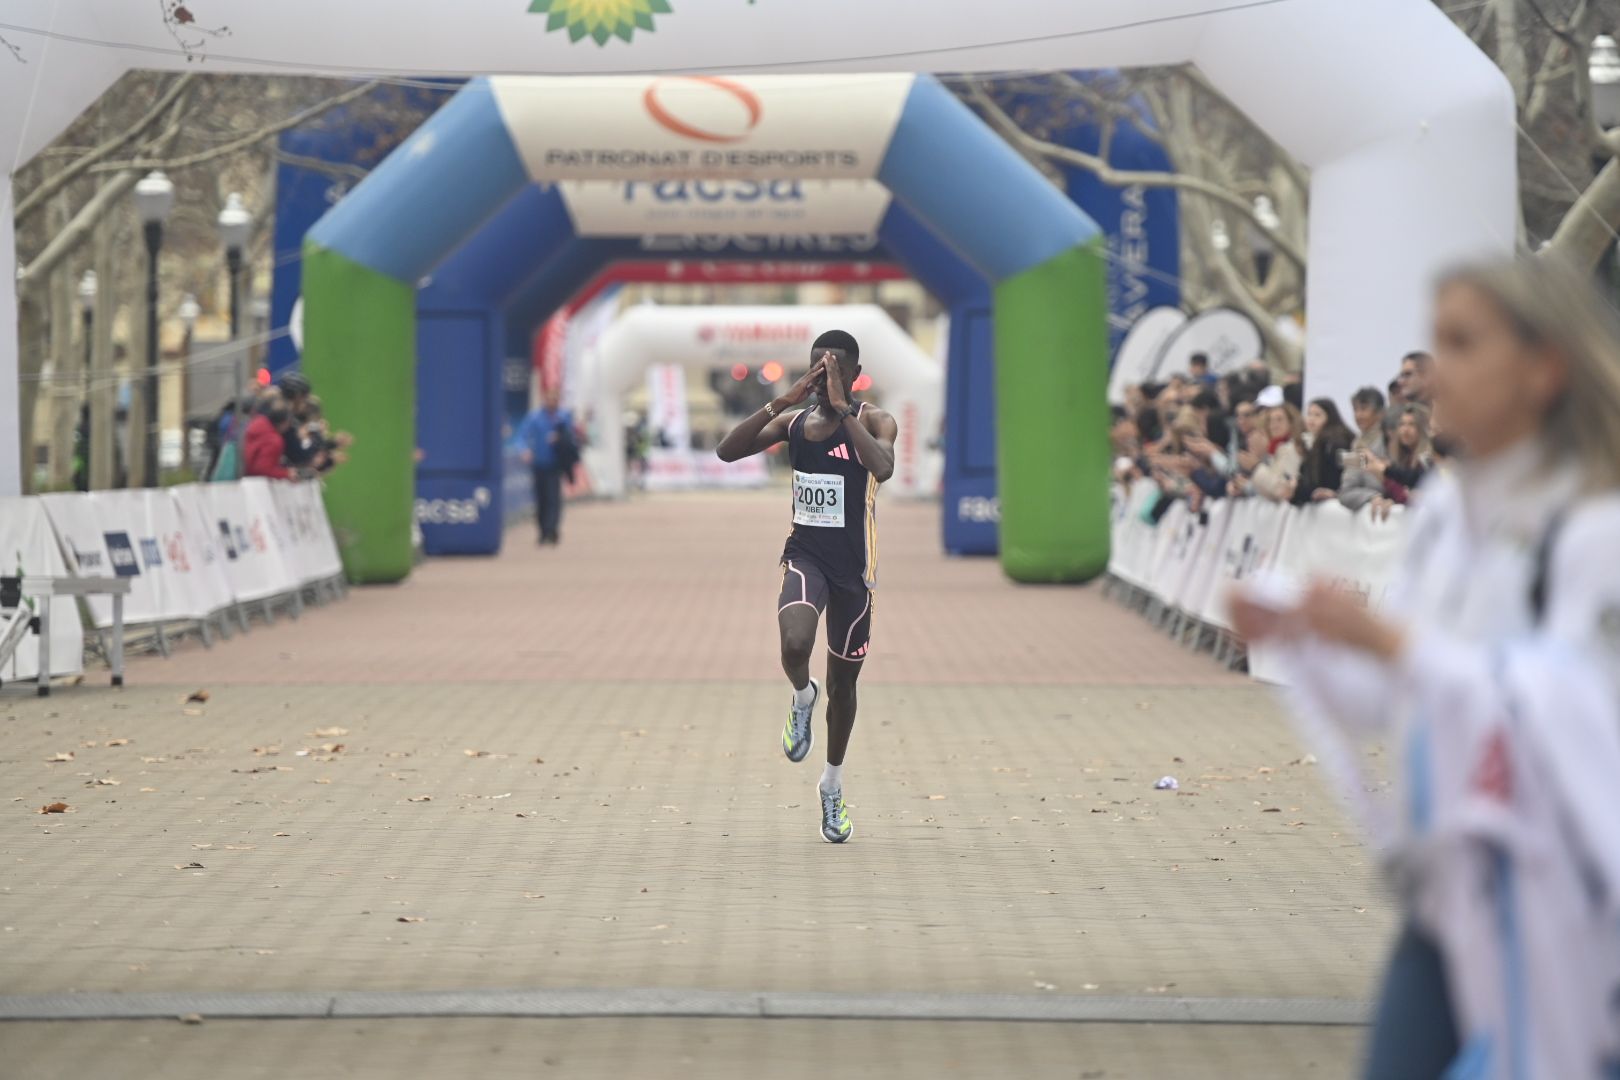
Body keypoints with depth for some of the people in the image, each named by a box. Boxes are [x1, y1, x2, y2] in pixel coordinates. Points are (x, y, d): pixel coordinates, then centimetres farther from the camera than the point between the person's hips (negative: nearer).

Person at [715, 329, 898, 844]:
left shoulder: (873, 420, -9)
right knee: (795, 644, -30)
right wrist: (784, 399, -19)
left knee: (843, 679, 13)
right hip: (805, 554, 1)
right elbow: (727, 451, -12)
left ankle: (833, 786, 34)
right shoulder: (793, 421, 1)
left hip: (853, 566, -1)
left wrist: (843, 409, -30)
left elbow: (883, 468, -31)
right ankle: (802, 698, 6)